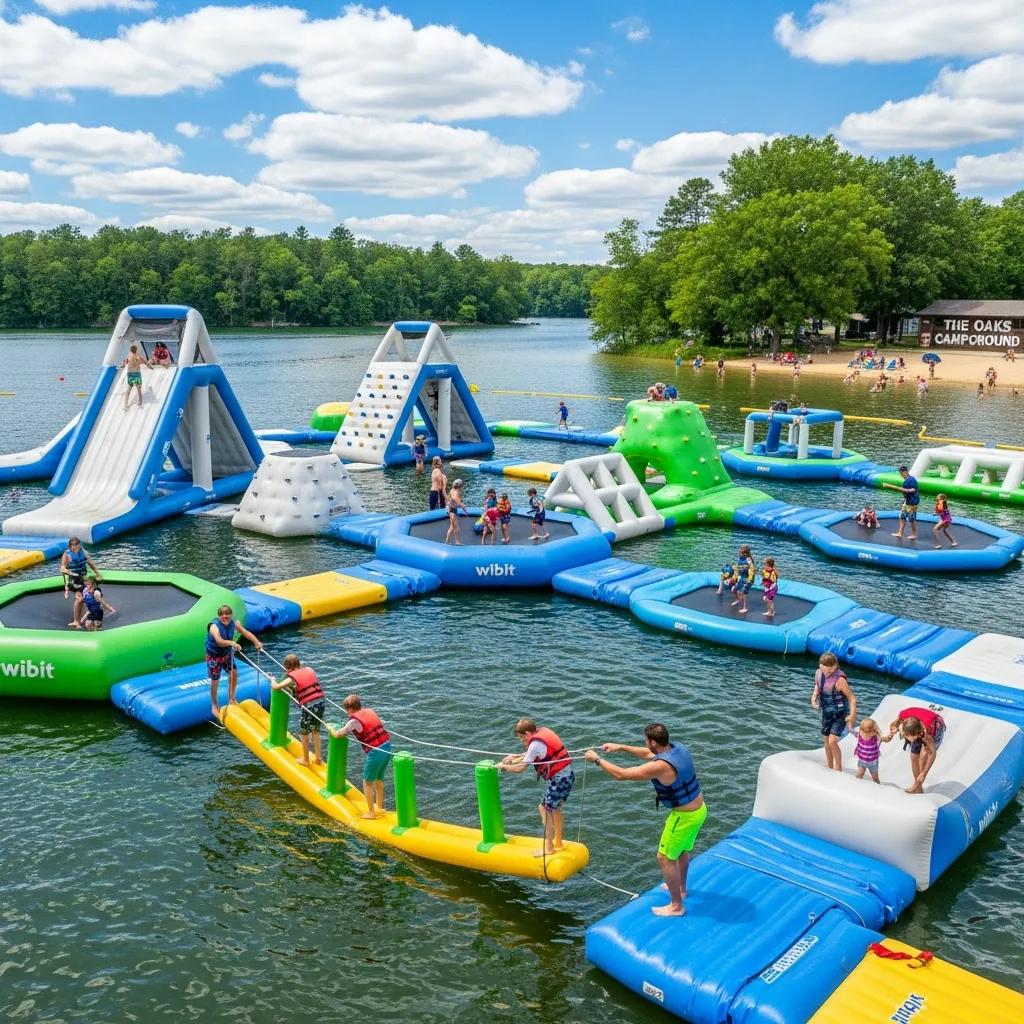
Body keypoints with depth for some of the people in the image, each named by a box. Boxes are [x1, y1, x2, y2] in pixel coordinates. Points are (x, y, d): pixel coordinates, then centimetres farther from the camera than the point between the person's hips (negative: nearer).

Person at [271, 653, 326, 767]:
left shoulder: (292, 677, -5)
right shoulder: (309, 669, 12)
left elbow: (276, 687, -5)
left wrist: (273, 680, 17)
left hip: (309, 706, -6)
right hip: (322, 702, 6)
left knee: (303, 733, 13)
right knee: (315, 731, 23)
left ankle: (305, 760, 22)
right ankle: (318, 758, 28)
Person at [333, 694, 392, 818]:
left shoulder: (354, 721, -9)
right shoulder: (370, 711, 10)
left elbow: (337, 735, -1)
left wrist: (330, 728, 21)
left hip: (375, 752, -7)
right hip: (387, 746, 7)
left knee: (367, 782, 11)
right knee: (379, 779, 23)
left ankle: (371, 812, 18)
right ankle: (379, 808, 35)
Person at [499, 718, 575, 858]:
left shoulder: (536, 744, -18)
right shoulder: (542, 732, 6)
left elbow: (521, 768, -12)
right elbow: (531, 754, 21)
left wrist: (504, 766, 1)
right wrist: (515, 758, 17)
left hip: (559, 779, -10)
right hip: (568, 774, 10)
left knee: (546, 809, 0)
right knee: (556, 808, 22)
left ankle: (548, 847, 6)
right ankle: (558, 842, 34)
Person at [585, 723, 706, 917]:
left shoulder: (660, 766, -31)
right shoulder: (677, 748, -6)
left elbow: (621, 774, -24)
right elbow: (648, 754, 15)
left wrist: (597, 759, -12)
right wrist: (620, 747, 12)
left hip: (685, 816, -9)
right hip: (699, 807, 9)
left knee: (665, 857, 8)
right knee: (682, 850, 29)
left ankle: (676, 906, 19)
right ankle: (681, 888, 50)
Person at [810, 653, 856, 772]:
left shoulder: (839, 679, -27)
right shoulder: (818, 673, -8)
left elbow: (852, 697, -22)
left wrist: (852, 715, -31)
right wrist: (814, 697, -5)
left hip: (840, 713, -7)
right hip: (826, 712, 7)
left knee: (832, 741, -15)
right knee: (827, 741, 17)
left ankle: (839, 769, 6)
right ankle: (830, 768, 36)